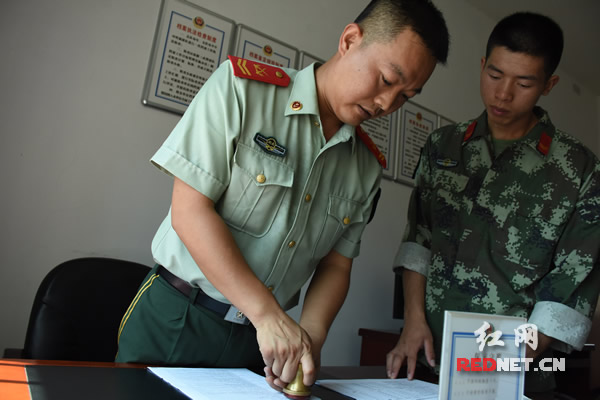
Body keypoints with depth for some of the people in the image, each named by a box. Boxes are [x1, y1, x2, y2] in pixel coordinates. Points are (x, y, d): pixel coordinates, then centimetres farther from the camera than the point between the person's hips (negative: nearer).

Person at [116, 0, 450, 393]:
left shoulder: (367, 168, 1)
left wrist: (310, 335, -14)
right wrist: (269, 315, -21)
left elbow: (336, 265, 5)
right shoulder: (241, 87, -13)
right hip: (175, 319, -2)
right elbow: (190, 211, -18)